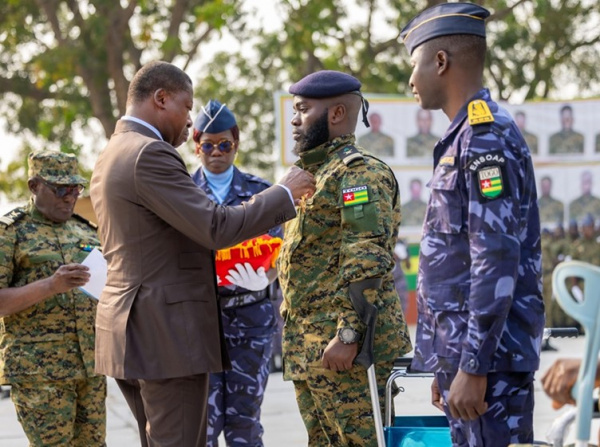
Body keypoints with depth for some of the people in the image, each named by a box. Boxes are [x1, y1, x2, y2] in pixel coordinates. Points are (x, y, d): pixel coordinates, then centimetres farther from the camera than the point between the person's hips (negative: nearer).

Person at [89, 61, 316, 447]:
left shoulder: (111, 155, 16)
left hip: (131, 330, 10)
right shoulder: (150, 155, -15)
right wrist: (285, 194, -8)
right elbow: (216, 228, -19)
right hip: (166, 334, -10)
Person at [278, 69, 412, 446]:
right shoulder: (316, 174, 21)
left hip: (343, 346, -10)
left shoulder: (359, 172, -10)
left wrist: (348, 335, -25)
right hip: (308, 346, 10)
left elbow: (368, 261, -20)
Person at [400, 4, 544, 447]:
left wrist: (473, 367, -22)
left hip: (488, 358, -10)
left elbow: (497, 263, -20)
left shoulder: (487, 136, -13)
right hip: (464, 350, 10)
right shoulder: (466, 136, 18)